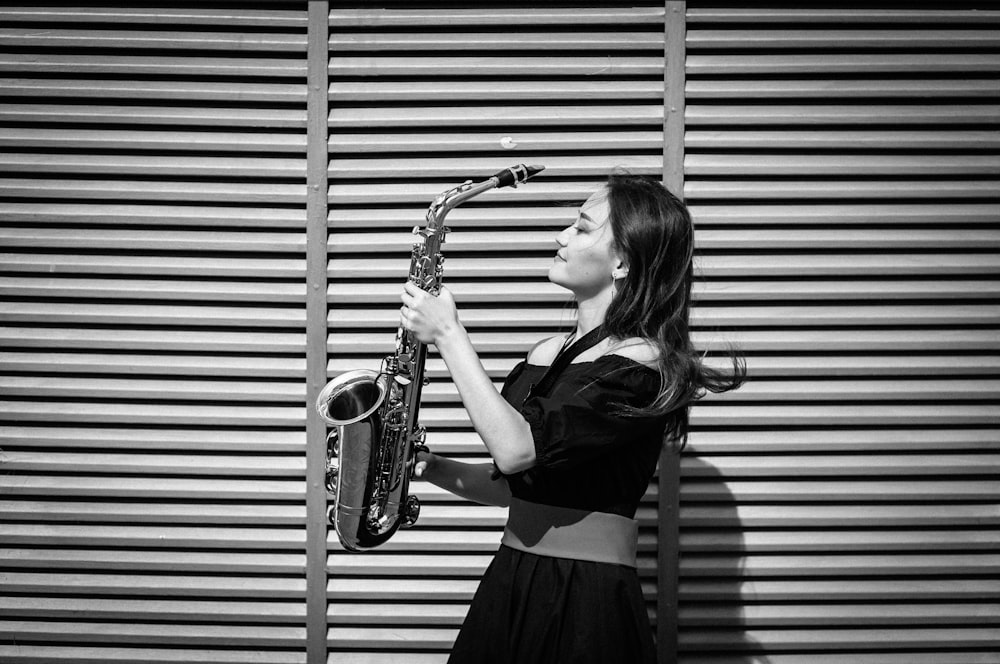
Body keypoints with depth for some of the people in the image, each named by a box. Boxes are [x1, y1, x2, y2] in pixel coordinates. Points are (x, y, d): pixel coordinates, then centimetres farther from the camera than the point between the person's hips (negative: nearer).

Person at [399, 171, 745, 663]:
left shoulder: (643, 363, -14)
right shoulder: (546, 355, 10)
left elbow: (517, 450, -23)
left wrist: (449, 335, -17)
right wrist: (437, 469, 1)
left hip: (588, 604, -7)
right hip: (509, 586, 7)